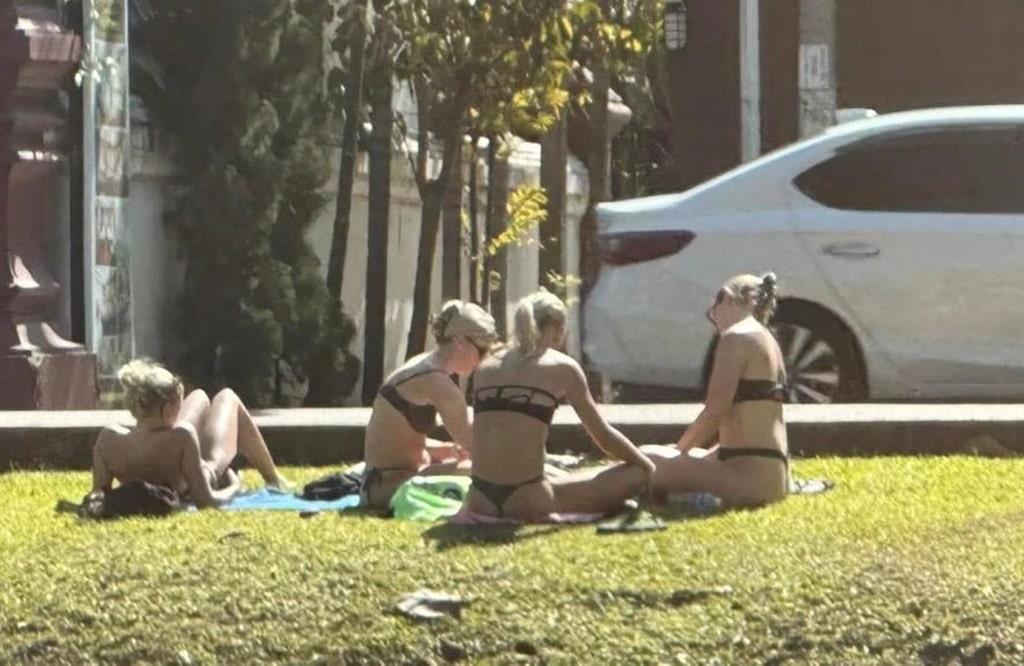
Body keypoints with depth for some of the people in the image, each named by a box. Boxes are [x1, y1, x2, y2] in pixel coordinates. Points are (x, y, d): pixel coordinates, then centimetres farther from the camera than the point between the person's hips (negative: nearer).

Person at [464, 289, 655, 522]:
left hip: (480, 503, 5)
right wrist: (646, 464, 25)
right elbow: (603, 436, 8)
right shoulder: (561, 367, 3)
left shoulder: (485, 368, 15)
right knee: (638, 474, 4)